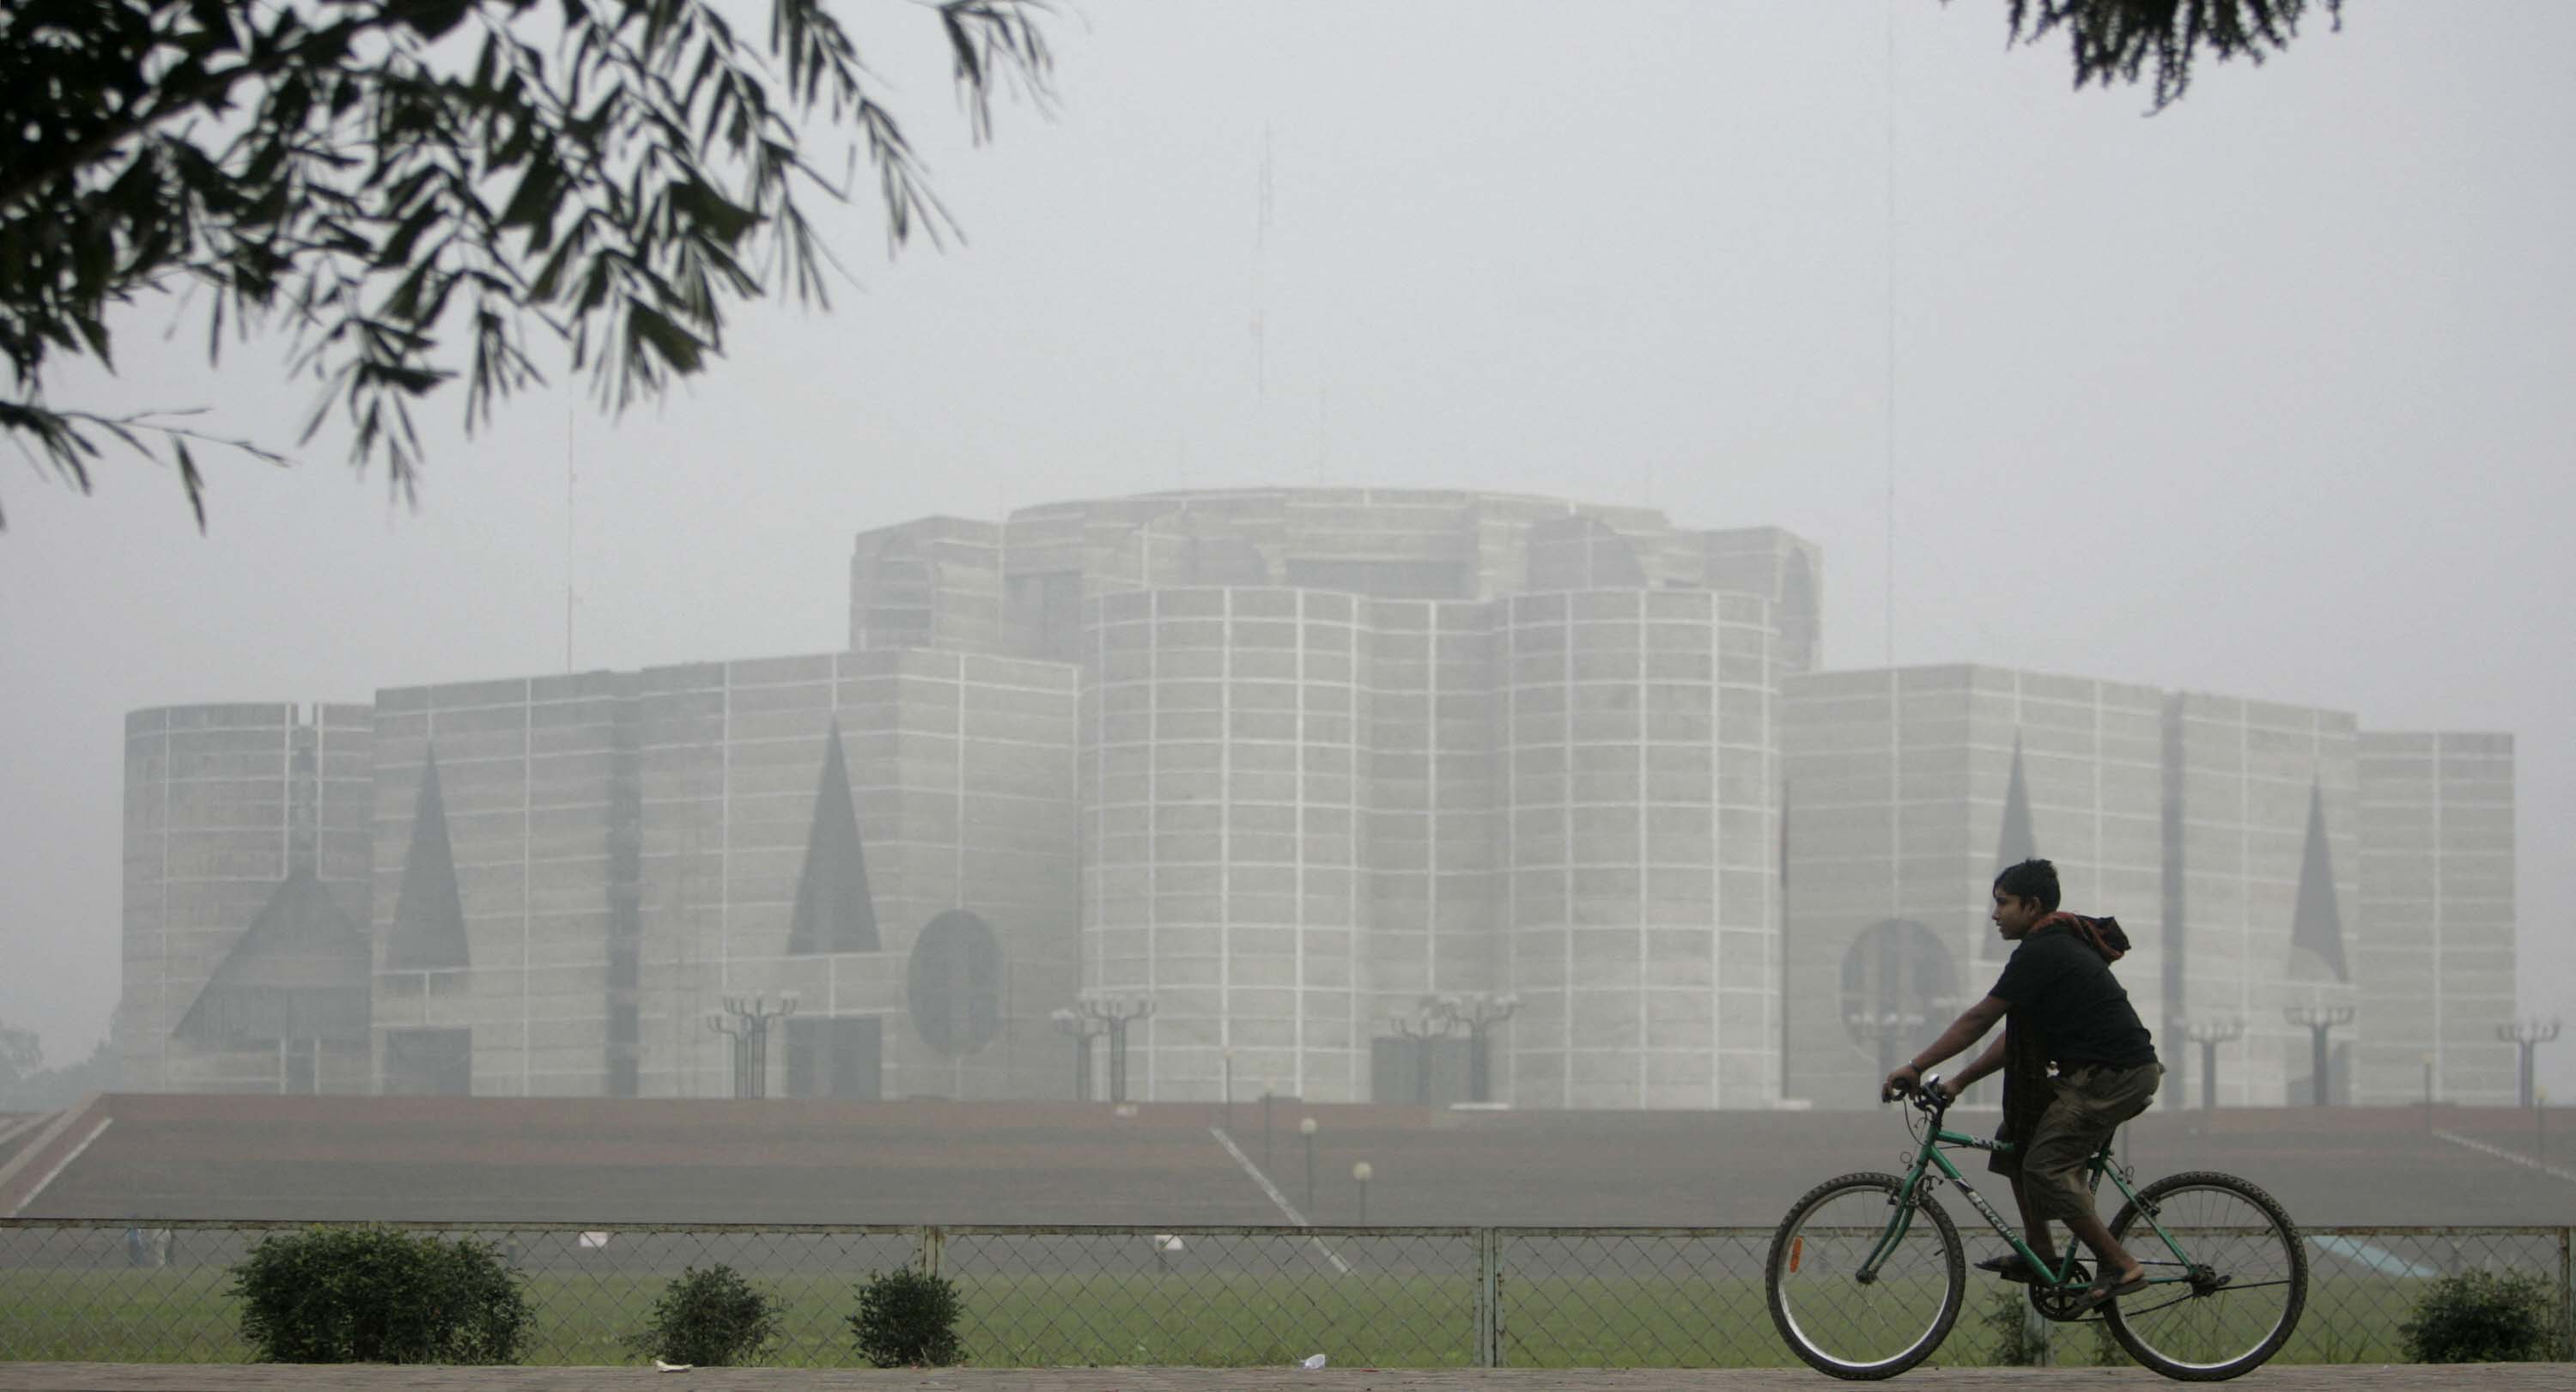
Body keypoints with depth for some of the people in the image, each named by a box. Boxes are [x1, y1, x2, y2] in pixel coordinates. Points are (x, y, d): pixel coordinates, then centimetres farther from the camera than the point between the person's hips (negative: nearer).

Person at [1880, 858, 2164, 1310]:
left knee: (2045, 1167, -12)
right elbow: (2018, 1037, 20)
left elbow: (1979, 1019, -13)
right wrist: (1958, 1082, 15)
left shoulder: (2041, 953, -13)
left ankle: (2122, 1267, -10)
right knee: (2018, 1137, 14)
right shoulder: (2058, 946, 19)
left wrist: (1915, 1067, -9)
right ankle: (2041, 1255, 13)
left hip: (2114, 1074, -10)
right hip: (2099, 1072, 10)